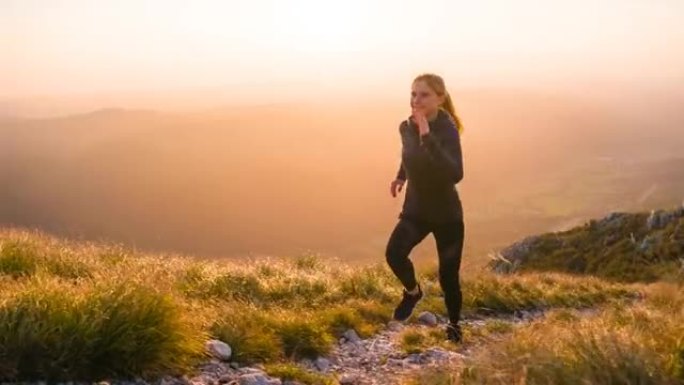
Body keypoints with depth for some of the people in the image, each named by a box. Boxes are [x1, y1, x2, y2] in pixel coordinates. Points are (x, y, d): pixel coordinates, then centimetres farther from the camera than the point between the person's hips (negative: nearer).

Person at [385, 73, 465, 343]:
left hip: (447, 214, -4)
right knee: (394, 253, -22)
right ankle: (412, 291, 11)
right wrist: (400, 176, 10)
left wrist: (427, 137, -42)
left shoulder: (447, 130, -21)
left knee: (447, 275, 3)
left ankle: (454, 325, 32)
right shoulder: (406, 127, -3)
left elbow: (455, 174, -39)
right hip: (415, 209, 4)